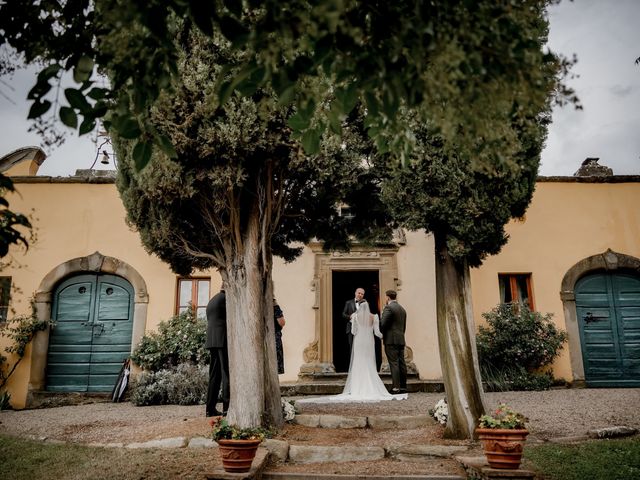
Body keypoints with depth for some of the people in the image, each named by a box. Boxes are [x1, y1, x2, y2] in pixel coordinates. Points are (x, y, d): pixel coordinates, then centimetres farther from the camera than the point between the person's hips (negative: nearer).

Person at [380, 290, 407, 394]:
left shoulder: (388, 308, -10)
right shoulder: (402, 309, 17)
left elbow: (383, 323, -15)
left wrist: (382, 334, 2)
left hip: (391, 339, -8)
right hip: (401, 340, 8)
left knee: (394, 363, -9)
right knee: (401, 363, 8)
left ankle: (396, 387, -10)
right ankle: (403, 387, 11)